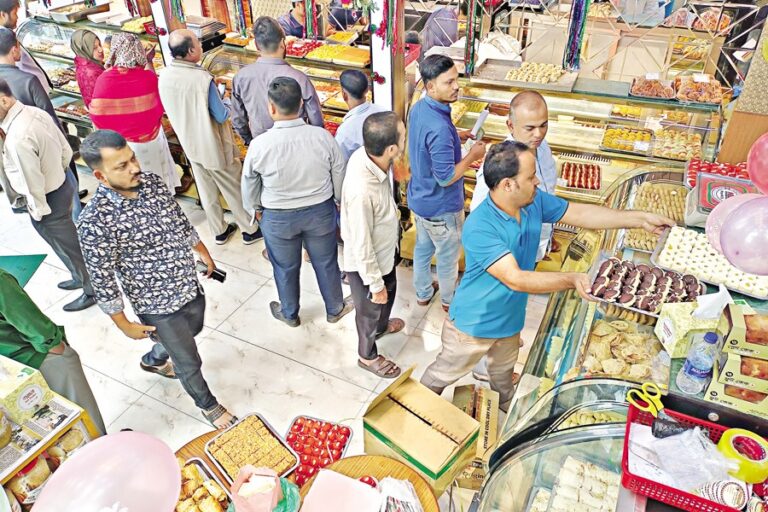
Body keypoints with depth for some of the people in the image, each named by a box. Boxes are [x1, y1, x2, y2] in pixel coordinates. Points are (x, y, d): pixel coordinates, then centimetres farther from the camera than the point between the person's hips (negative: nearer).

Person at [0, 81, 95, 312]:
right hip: (64, 183, 8)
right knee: (68, 242, 27)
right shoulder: (36, 112, -6)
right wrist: (57, 172, 17)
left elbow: (32, 183, -25)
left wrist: (38, 212, -10)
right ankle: (81, 277, 49)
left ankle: (92, 291, 33)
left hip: (49, 198, -8)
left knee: (69, 247, 13)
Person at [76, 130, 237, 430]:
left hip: (190, 287, 7)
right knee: (189, 362, 14)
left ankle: (153, 360, 65)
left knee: (191, 332, 33)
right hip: (158, 306, -6)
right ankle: (208, 404, 45)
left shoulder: (153, 183, -9)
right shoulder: (94, 222, -28)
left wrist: (203, 252, 19)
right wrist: (124, 324, -10)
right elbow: (103, 282, -18)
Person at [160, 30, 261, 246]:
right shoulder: (202, 78, -28)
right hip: (214, 146, -6)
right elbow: (222, 116, -19)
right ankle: (250, 230, 27)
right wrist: (228, 104, 0)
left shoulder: (164, 76, -8)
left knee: (207, 191, 20)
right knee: (234, 190, 12)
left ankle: (219, 231, 36)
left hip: (190, 145, 6)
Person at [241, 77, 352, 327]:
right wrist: (339, 200, 13)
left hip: (277, 218, -1)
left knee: (285, 268, 21)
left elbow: (249, 184, -5)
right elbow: (339, 175, -6)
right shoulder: (323, 136, -19)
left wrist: (254, 208, 14)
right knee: (326, 262, 21)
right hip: (320, 211, 1)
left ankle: (289, 314, 44)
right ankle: (335, 309, 41)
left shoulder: (260, 145, -21)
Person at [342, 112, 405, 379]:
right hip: (366, 263, -8)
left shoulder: (366, 155, -17)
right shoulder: (362, 191, -42)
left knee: (389, 291, 34)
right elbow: (361, 246, -30)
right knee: (371, 308, 20)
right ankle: (368, 356, 50)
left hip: (384, 252, 8)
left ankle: (382, 325, 66)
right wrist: (375, 284, -16)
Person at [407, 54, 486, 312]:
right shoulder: (439, 127, -35)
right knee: (448, 256, 17)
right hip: (441, 207, -8)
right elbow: (446, 178, -30)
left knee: (423, 247, 26)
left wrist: (455, 137, 5)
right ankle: (449, 299, 41)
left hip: (419, 198, 8)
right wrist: (473, 155, -17)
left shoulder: (419, 108, -6)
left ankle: (423, 293, 48)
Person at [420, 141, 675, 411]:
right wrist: (571, 280, -48)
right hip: (474, 324, -7)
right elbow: (515, 279, -39)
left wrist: (640, 219, -7)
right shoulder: (479, 228, -37)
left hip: (510, 319, 7)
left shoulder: (534, 201, -14)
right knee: (445, 372, 19)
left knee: (504, 373, 33)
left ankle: (507, 410, 62)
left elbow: (580, 213, -4)